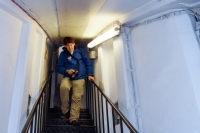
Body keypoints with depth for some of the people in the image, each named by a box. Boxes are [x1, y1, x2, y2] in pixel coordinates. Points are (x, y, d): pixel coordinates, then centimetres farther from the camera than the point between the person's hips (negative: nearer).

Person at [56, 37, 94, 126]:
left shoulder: (80, 51, 8)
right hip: (68, 77, 0)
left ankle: (74, 118, -2)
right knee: (63, 86, -30)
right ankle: (65, 110, -13)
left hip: (79, 78, 0)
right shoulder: (63, 54, 8)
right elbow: (58, 67, 7)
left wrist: (89, 74, -1)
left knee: (77, 98, -9)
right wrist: (66, 70, -13)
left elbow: (88, 62, 8)